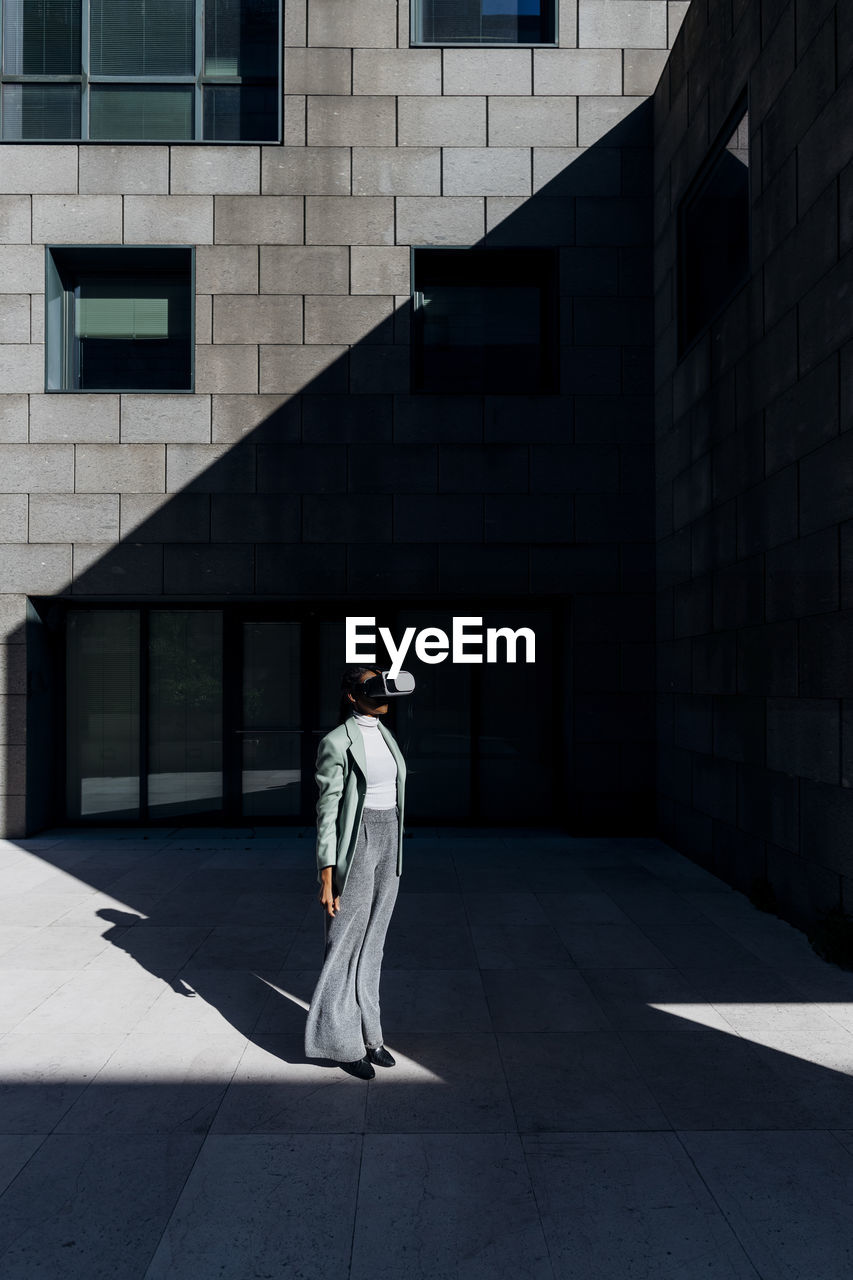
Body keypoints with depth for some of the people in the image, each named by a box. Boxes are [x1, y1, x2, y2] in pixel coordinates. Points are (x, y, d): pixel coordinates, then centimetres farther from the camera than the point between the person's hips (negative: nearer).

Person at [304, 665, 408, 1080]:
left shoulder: (384, 735, 10)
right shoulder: (336, 743, -14)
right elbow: (327, 812, -14)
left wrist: (394, 856, 18)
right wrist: (327, 876, -15)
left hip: (387, 843, 8)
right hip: (353, 846, -7)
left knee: (372, 941, 14)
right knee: (346, 944, 3)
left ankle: (366, 1032, 26)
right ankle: (342, 1040, 17)